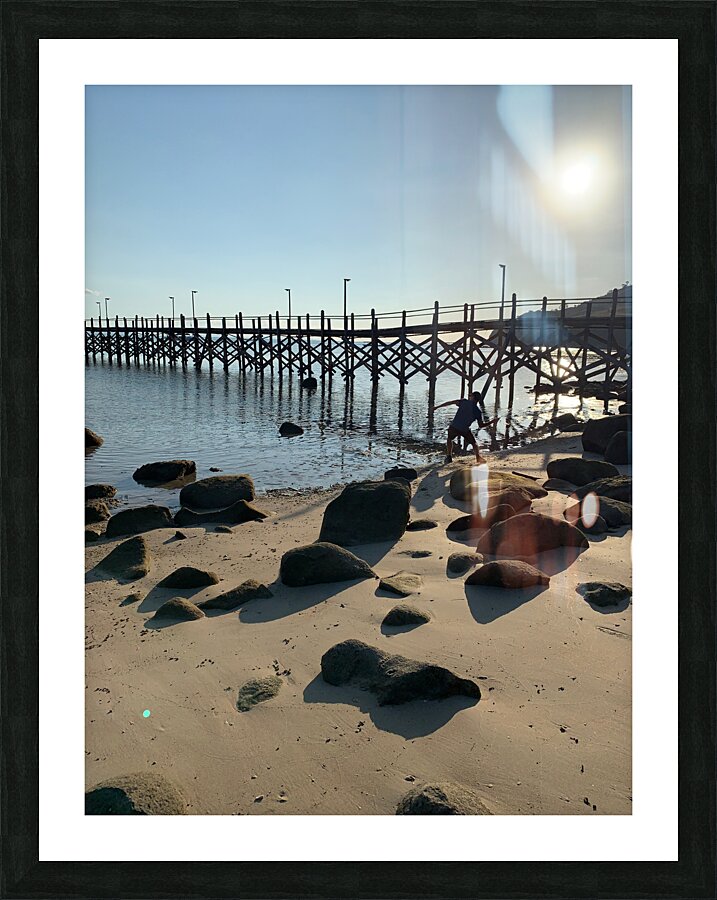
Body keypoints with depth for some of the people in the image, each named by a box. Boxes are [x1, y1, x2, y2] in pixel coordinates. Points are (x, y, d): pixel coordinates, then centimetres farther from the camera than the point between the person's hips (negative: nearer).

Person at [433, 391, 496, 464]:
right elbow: (481, 425, 2)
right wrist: (492, 421, 15)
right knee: (474, 442, 22)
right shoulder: (479, 411, 0)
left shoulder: (465, 402, -1)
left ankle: (449, 457, 26)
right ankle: (478, 457, 4)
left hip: (454, 427, 0)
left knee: (449, 439, 30)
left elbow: (450, 402, -3)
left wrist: (437, 407, 3)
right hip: (465, 430, 0)